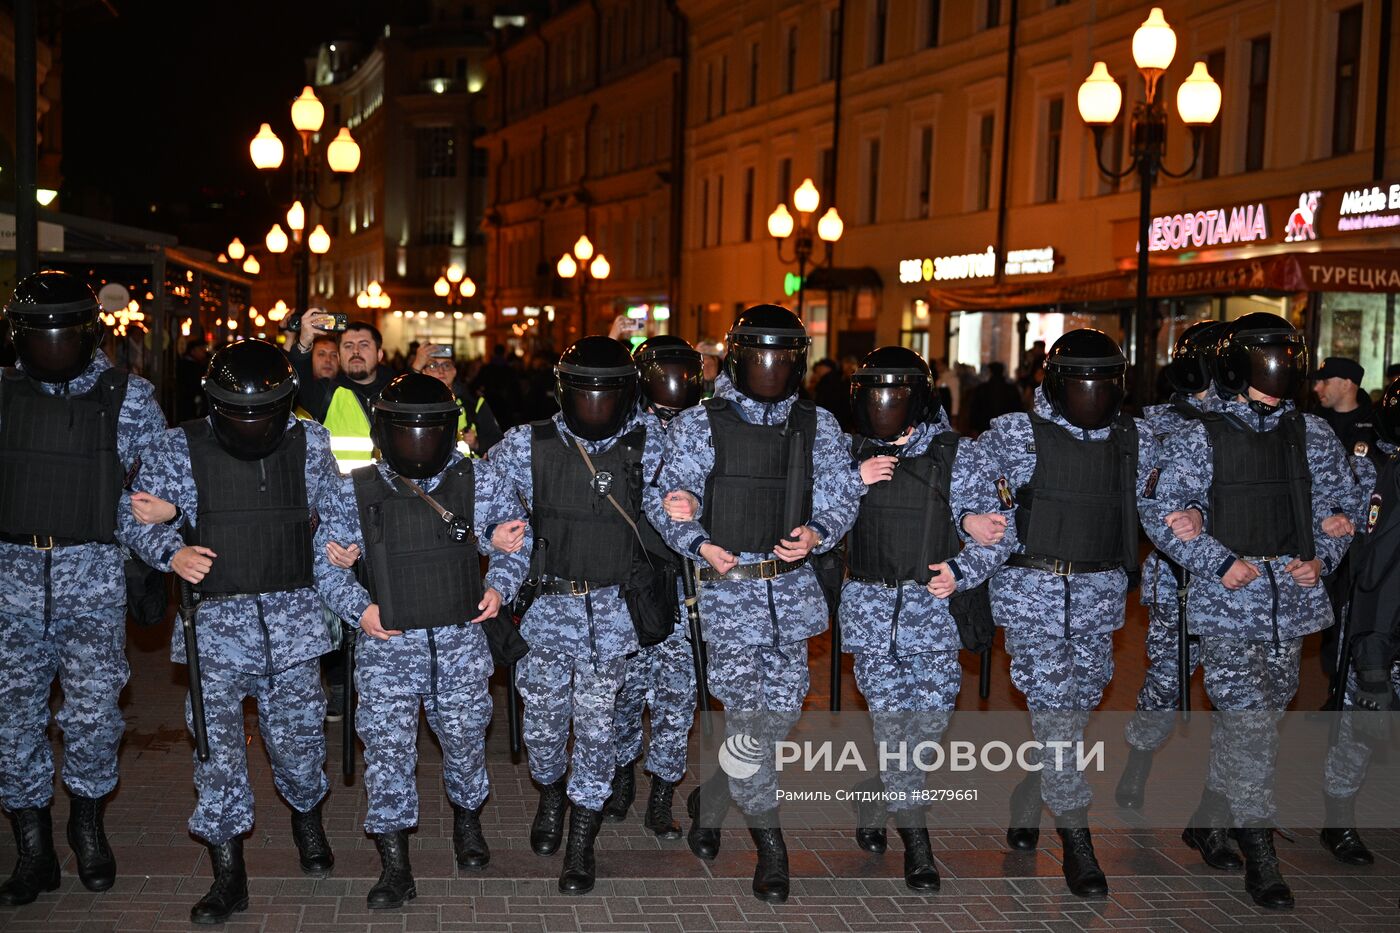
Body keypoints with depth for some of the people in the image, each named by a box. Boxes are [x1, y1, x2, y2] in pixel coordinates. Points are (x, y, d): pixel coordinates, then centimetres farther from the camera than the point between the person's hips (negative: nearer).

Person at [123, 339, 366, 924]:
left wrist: (351, 603, -1)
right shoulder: (182, 448, -1)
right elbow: (140, 519, 2)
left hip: (293, 616, 1)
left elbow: (335, 525, 8)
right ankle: (228, 874, 8)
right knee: (217, 743, -4)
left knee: (296, 733, 9)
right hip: (216, 619, -1)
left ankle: (307, 817, 40)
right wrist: (172, 551, -20)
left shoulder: (309, 444, 4)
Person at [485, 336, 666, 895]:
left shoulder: (645, 444, -4)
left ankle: (582, 843, 15)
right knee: (544, 718, 10)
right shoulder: (528, 446, -4)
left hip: (612, 611, 0)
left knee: (596, 725, 1)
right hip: (547, 604, 1)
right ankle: (550, 792, 42)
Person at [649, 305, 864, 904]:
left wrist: (817, 534, -13)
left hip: (793, 586, 4)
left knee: (782, 707, 7)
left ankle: (709, 799, 30)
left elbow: (841, 496, 7)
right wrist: (699, 544, -20)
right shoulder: (700, 425, 0)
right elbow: (666, 499, -2)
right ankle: (770, 842, 7)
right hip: (728, 588, -4)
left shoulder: (817, 425, 8)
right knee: (745, 712, -6)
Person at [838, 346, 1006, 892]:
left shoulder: (954, 454, 3)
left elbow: (989, 531, 3)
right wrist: (855, 483, -11)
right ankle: (915, 841, 6)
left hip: (933, 603, 0)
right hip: (869, 603, 0)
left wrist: (961, 572, -15)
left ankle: (877, 793, 22)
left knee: (933, 713, -4)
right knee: (892, 713, -5)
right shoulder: (851, 455, 8)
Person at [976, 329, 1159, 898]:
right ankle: (1076, 838, -3)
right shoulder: (1017, 435, -7)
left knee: (1078, 704, 11)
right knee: (1054, 708, -10)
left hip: (1099, 593, 5)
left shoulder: (1136, 442, 6)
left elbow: (1139, 507, 20)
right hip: (1032, 589, -5)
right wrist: (1001, 543, -7)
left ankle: (1028, 802, 33)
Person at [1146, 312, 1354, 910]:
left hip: (1293, 598, 5)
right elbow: (1163, 518, -4)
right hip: (1228, 599, -4)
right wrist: (1221, 564, -14)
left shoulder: (1312, 434, 9)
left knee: (1262, 713, 13)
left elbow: (1337, 503, 17)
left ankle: (1214, 811, 34)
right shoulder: (1204, 437, -3)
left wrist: (1321, 557, 0)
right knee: (1249, 721, -8)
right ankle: (1260, 856, -3)